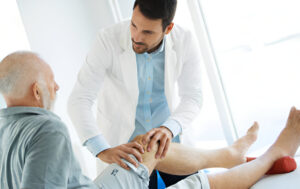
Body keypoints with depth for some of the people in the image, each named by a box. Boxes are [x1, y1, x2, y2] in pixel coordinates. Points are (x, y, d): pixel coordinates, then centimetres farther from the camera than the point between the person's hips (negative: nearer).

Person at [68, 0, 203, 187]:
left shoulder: (185, 40, -19)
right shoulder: (109, 40, -26)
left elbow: (192, 97, -17)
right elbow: (79, 100, -30)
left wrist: (169, 129, -38)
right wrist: (102, 151, -45)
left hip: (168, 137, 2)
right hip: (121, 141, -2)